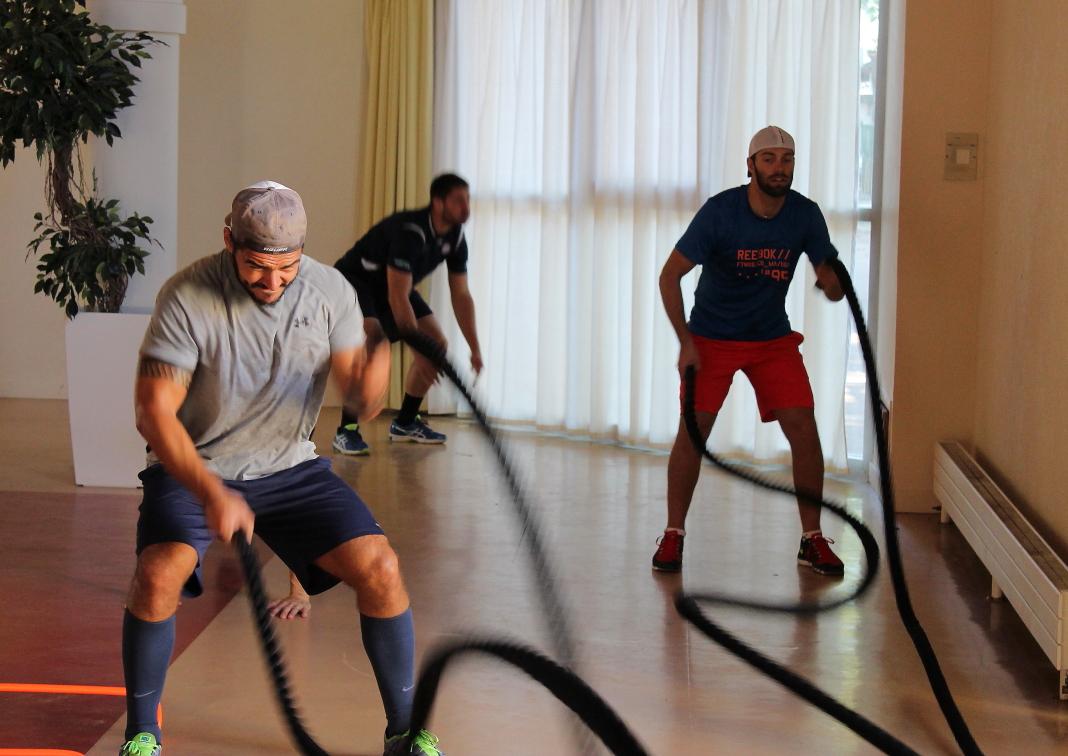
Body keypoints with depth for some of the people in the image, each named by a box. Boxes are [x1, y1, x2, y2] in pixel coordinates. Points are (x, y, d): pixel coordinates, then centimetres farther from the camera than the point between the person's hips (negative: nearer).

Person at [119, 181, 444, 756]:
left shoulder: (332, 292, -9)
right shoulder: (187, 298, -20)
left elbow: (359, 400, -6)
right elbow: (154, 411, -22)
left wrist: (370, 384, -32)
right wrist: (210, 494, -35)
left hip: (290, 467, 3)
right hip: (193, 469, -3)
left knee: (380, 567, -15)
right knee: (159, 573, -29)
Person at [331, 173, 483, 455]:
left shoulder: (455, 237, -10)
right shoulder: (410, 231, -34)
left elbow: (461, 295, -2)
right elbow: (398, 298, -37)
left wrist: (475, 349, -7)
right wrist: (419, 352, -37)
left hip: (393, 284, 9)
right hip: (355, 280, -9)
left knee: (437, 344, 0)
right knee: (370, 338, -33)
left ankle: (405, 422, 13)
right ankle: (347, 430, -25)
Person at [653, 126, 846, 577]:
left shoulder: (805, 214, -9)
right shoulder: (719, 212, -18)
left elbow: (829, 278, -2)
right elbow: (670, 275, -14)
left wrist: (832, 282, -28)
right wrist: (685, 342, -19)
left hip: (774, 339, 2)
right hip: (712, 337, -2)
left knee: (803, 429, -8)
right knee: (693, 429, -10)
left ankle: (812, 539, 5)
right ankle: (673, 534, 5)